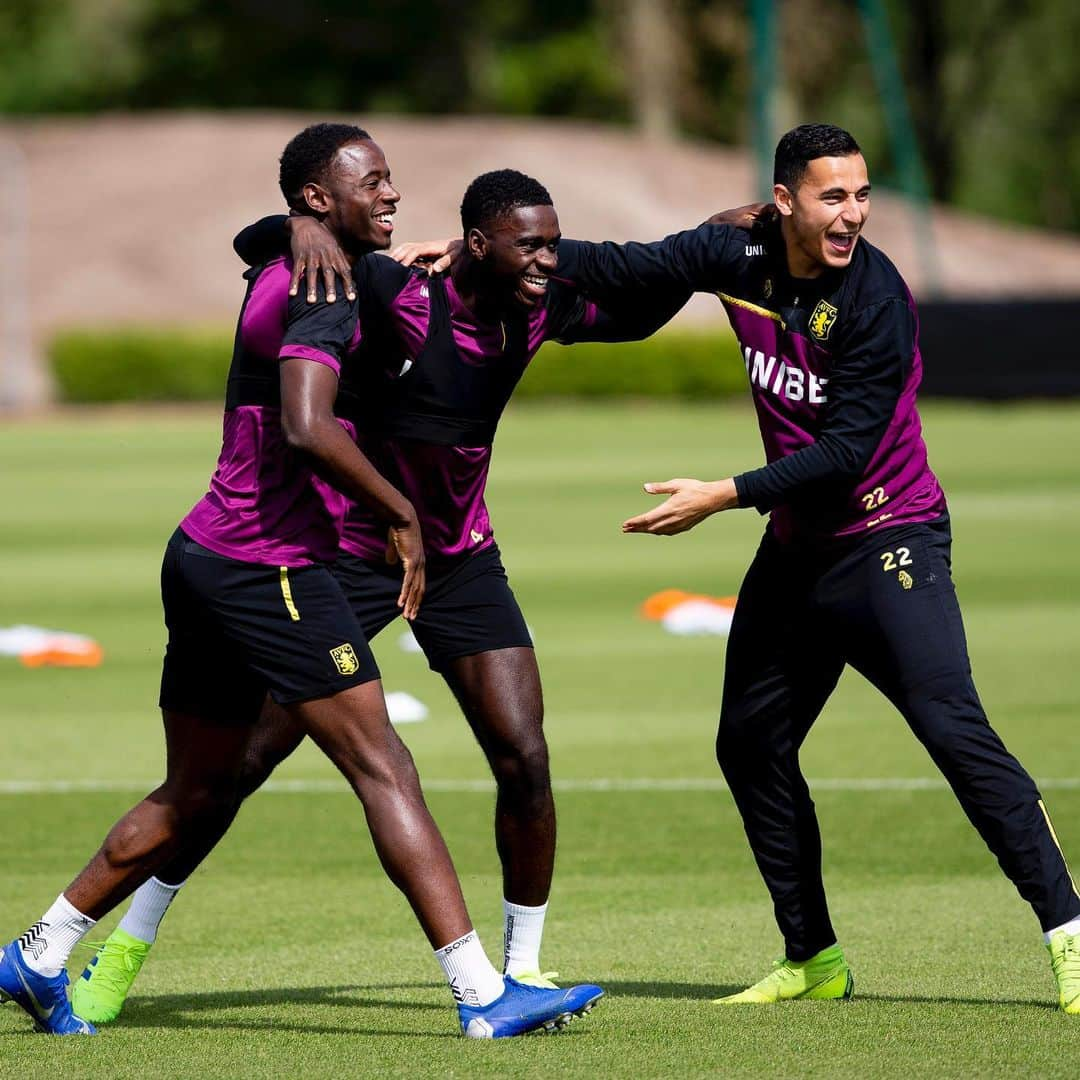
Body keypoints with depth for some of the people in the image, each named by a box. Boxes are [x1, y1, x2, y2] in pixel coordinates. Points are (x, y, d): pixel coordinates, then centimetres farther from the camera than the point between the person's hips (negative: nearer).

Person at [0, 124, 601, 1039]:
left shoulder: (279, 278, 17)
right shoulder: (324, 295, -13)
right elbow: (306, 429, -28)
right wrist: (400, 513, -19)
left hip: (205, 555, 10)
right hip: (269, 565, -10)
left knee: (197, 792, 18)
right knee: (383, 767, -11)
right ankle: (483, 996, -13)